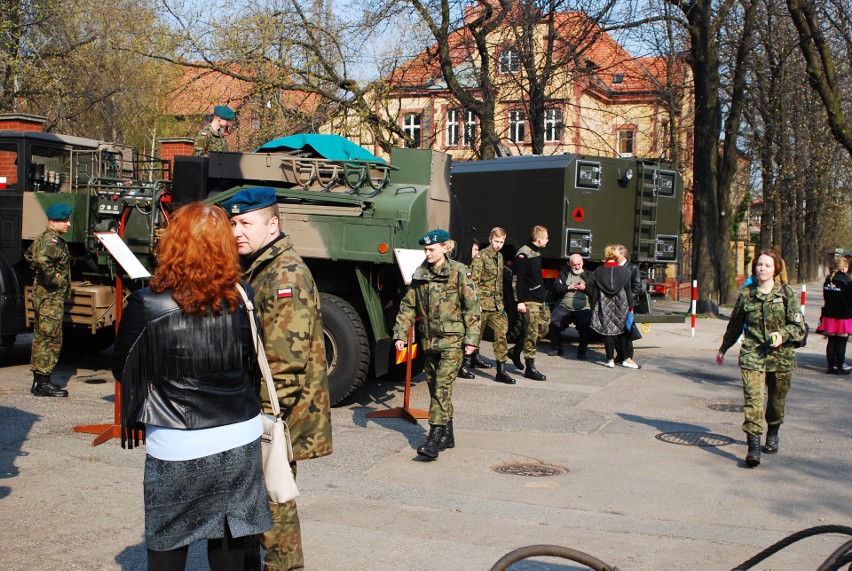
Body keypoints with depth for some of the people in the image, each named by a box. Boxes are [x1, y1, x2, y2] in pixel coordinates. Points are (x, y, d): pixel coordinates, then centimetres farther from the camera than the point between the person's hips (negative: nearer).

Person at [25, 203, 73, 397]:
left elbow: (29, 255, 31)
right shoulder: (52, 240, -16)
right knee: (51, 338, -8)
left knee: (41, 337, 14)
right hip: (50, 297, -11)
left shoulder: (43, 237, 16)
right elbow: (41, 259, -35)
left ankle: (38, 380, 21)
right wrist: (53, 279, -23)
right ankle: (43, 383, -5)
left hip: (42, 294, 11)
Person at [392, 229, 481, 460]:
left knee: (443, 386, -14)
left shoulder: (459, 272, -6)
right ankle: (447, 435, 22)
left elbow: (472, 307, -6)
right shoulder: (420, 274, 9)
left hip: (452, 340, -6)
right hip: (429, 340, 6)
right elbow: (408, 306, 13)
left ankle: (435, 437, -16)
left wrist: (471, 339, -10)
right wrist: (400, 333, 4)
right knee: (434, 387, 11)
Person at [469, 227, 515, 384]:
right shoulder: (481, 257, -8)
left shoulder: (500, 257, 14)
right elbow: (473, 281, -13)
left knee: (501, 334, -3)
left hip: (496, 304, 6)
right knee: (477, 333, 8)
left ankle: (501, 370, -4)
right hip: (483, 304, -6)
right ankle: (474, 357, 31)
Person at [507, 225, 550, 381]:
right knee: (532, 332, -7)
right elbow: (518, 279, -18)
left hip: (540, 300, 10)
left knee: (544, 328, 12)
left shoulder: (536, 253, 15)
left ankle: (516, 351, 26)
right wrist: (520, 301, -21)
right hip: (529, 301, -10)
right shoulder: (524, 254, -14)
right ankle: (530, 367, -1)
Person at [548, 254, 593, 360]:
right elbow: (556, 288, 5)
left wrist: (585, 288, -6)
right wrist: (568, 287, -7)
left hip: (583, 308, -1)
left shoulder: (589, 275, 17)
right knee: (553, 321, -21)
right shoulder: (564, 274, 18)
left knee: (587, 324, -27)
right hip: (565, 307, 1)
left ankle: (582, 351, -8)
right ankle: (556, 348, -2)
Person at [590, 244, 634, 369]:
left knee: (607, 331, 3)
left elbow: (595, 292, -1)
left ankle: (610, 359, 1)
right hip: (621, 307, 1)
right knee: (622, 331, 13)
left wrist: (593, 308, 6)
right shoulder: (624, 271, -2)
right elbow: (629, 291, 1)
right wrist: (631, 307, 7)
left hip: (604, 307, -1)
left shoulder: (598, 271, -3)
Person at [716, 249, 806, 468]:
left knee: (777, 400, 13)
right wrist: (723, 349, 26)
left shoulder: (786, 293, 0)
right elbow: (735, 325, 17)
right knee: (753, 398, -15)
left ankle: (772, 434, 41)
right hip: (752, 353, 0)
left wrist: (783, 334, -19)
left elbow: (799, 326, 1)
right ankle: (753, 445, -17)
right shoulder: (745, 294, 3)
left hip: (781, 355, 0)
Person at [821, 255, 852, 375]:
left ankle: (830, 366, 14)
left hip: (830, 315, 6)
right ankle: (839, 368, 8)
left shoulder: (828, 280, 4)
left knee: (831, 341, 11)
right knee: (842, 342, 3)